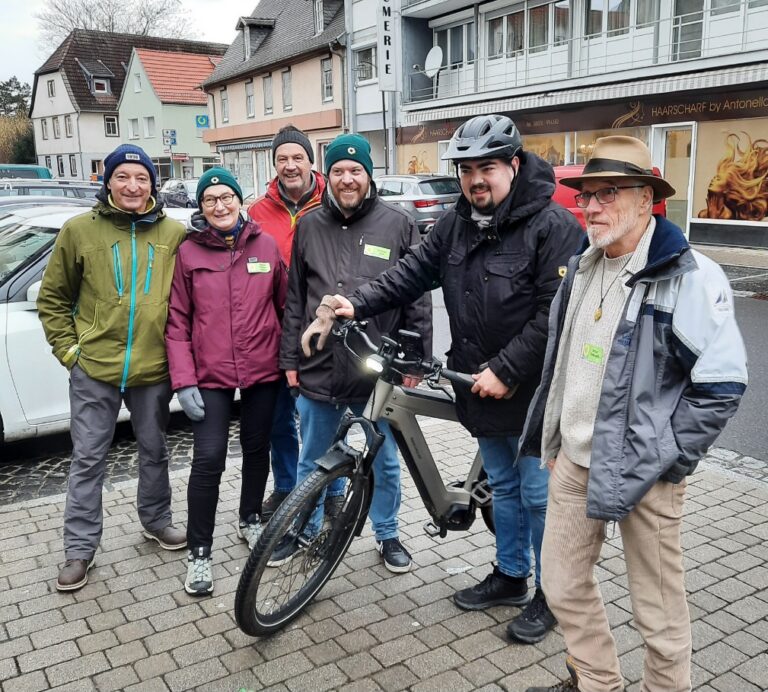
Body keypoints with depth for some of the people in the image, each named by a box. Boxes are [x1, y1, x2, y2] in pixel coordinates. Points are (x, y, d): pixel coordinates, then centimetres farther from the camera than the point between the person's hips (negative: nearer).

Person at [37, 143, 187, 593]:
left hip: (154, 369, 1)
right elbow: (53, 298, 6)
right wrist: (67, 348, -1)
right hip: (93, 369, -1)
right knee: (88, 459, 7)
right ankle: (80, 548, 20)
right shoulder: (80, 230, -2)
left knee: (155, 451, 17)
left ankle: (157, 521, 38)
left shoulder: (174, 233, 0)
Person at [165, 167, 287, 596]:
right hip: (210, 373, -2)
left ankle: (251, 519, 38)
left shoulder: (266, 245, 1)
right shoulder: (188, 252, -2)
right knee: (209, 458, -8)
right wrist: (183, 381, -9)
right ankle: (200, 551, 8)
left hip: (263, 369, 2)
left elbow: (285, 303, 7)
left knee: (258, 449, 15)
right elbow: (177, 322, -2)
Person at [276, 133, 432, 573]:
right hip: (319, 369, 2)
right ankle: (304, 531, 37)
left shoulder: (399, 224, -2)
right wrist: (290, 359, 7)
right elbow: (295, 300, 9)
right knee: (313, 461, 17)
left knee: (385, 461, 14)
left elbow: (419, 300, -1)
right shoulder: (309, 226, 5)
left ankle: (388, 534, 34)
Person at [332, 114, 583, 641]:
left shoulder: (553, 226, -17)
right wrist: (357, 305, -11)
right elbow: (412, 273, 3)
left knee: (539, 494, 7)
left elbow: (556, 314, -22)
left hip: (532, 391, -7)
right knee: (503, 486, 21)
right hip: (484, 387, 7)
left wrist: (506, 370, -21)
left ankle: (551, 593, 27)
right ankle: (510, 576, 39)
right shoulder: (456, 225, 5)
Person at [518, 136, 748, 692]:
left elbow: (722, 386, -15)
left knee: (659, 611, 8)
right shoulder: (581, 268, 7)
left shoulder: (690, 276, -15)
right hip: (574, 461, 7)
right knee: (564, 586, 18)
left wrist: (654, 462, -14)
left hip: (644, 476, -7)